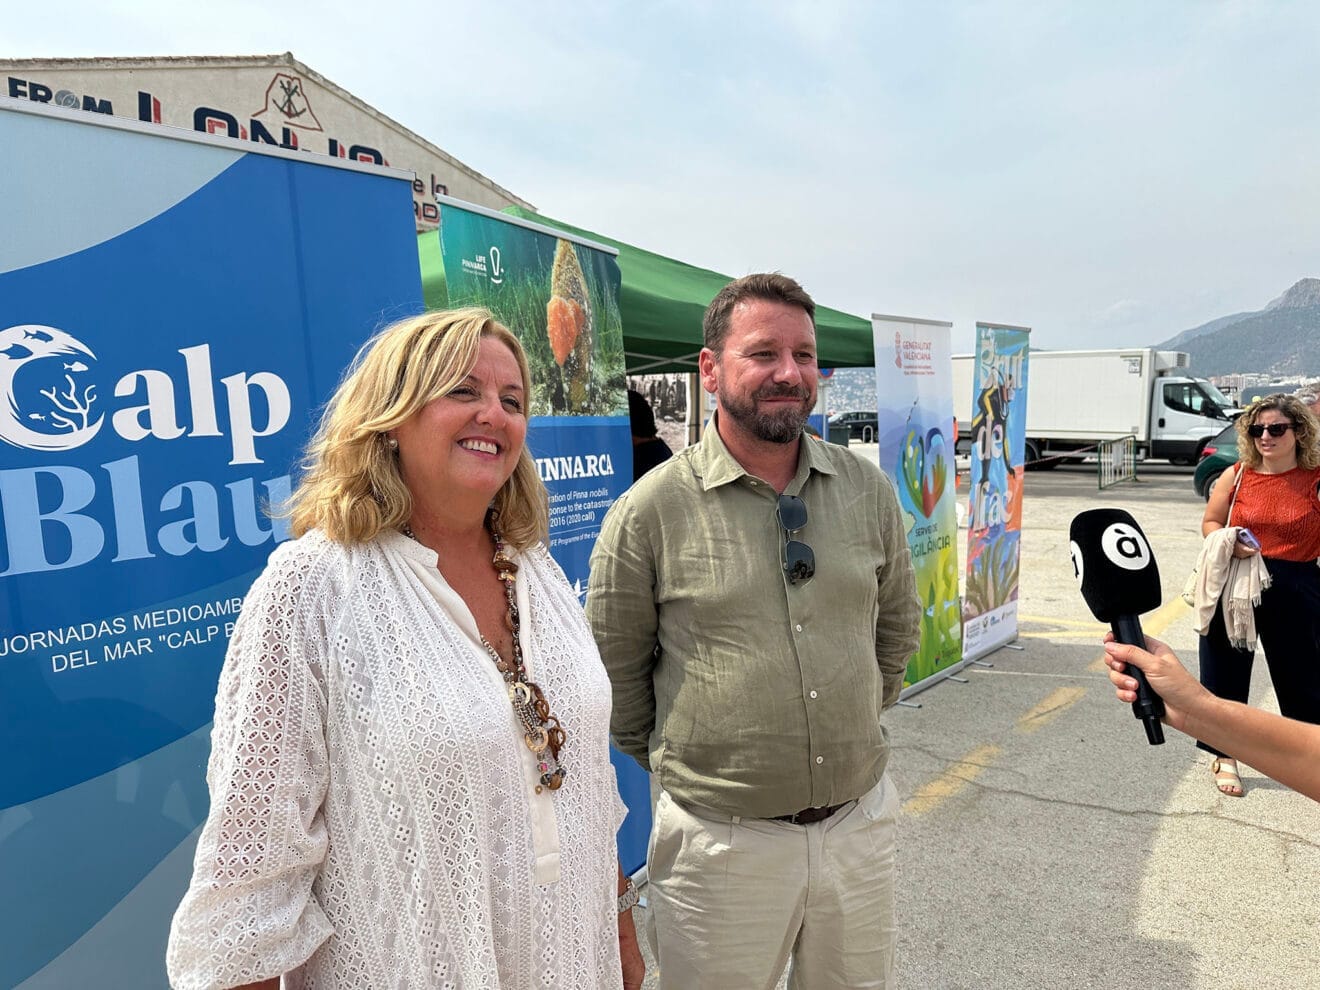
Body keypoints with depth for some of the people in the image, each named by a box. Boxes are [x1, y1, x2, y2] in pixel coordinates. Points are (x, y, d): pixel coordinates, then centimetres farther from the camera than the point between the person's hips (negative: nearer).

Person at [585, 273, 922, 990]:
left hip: (861, 823, 4)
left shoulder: (868, 489, -2)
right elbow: (614, 670, -3)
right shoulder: (650, 511, -13)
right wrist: (680, 765, 4)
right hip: (722, 842, -3)